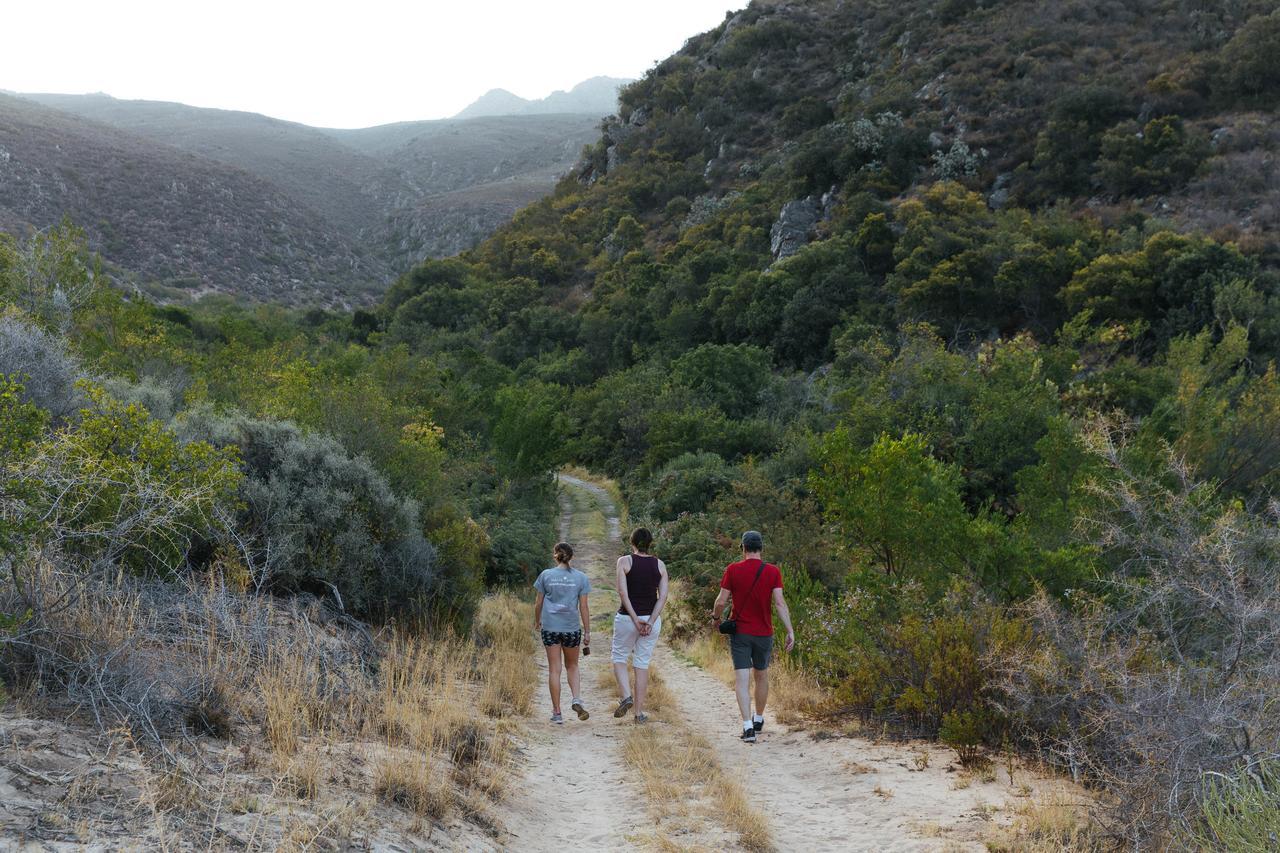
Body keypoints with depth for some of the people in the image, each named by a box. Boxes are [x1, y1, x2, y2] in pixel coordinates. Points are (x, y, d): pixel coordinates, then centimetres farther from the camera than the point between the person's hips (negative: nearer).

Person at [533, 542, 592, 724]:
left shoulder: (546, 575, 1)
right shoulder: (580, 578, 1)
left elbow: (538, 603, 5)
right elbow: (584, 607, -1)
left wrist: (537, 621, 22)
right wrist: (587, 632, 4)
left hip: (550, 627, 0)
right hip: (572, 627, 0)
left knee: (554, 670, 4)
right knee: (572, 666, 18)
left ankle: (557, 713, 6)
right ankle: (577, 699, -4)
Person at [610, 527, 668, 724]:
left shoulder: (624, 561, -5)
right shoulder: (660, 565, 4)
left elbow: (622, 593, -13)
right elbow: (663, 596, -4)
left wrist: (635, 619, -12)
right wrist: (650, 622, -9)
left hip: (626, 617, -3)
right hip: (652, 619, 3)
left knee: (619, 658, 15)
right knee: (642, 663, 9)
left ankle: (626, 697, -7)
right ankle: (639, 711, 10)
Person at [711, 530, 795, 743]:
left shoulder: (733, 570, -6)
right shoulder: (772, 571, -5)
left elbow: (721, 601, -6)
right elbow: (780, 603, -11)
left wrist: (716, 617, 13)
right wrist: (790, 631, -10)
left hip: (739, 633, -1)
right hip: (764, 634, 1)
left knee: (742, 680, -4)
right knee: (762, 676, 20)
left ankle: (747, 726, -16)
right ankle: (758, 720, 34)